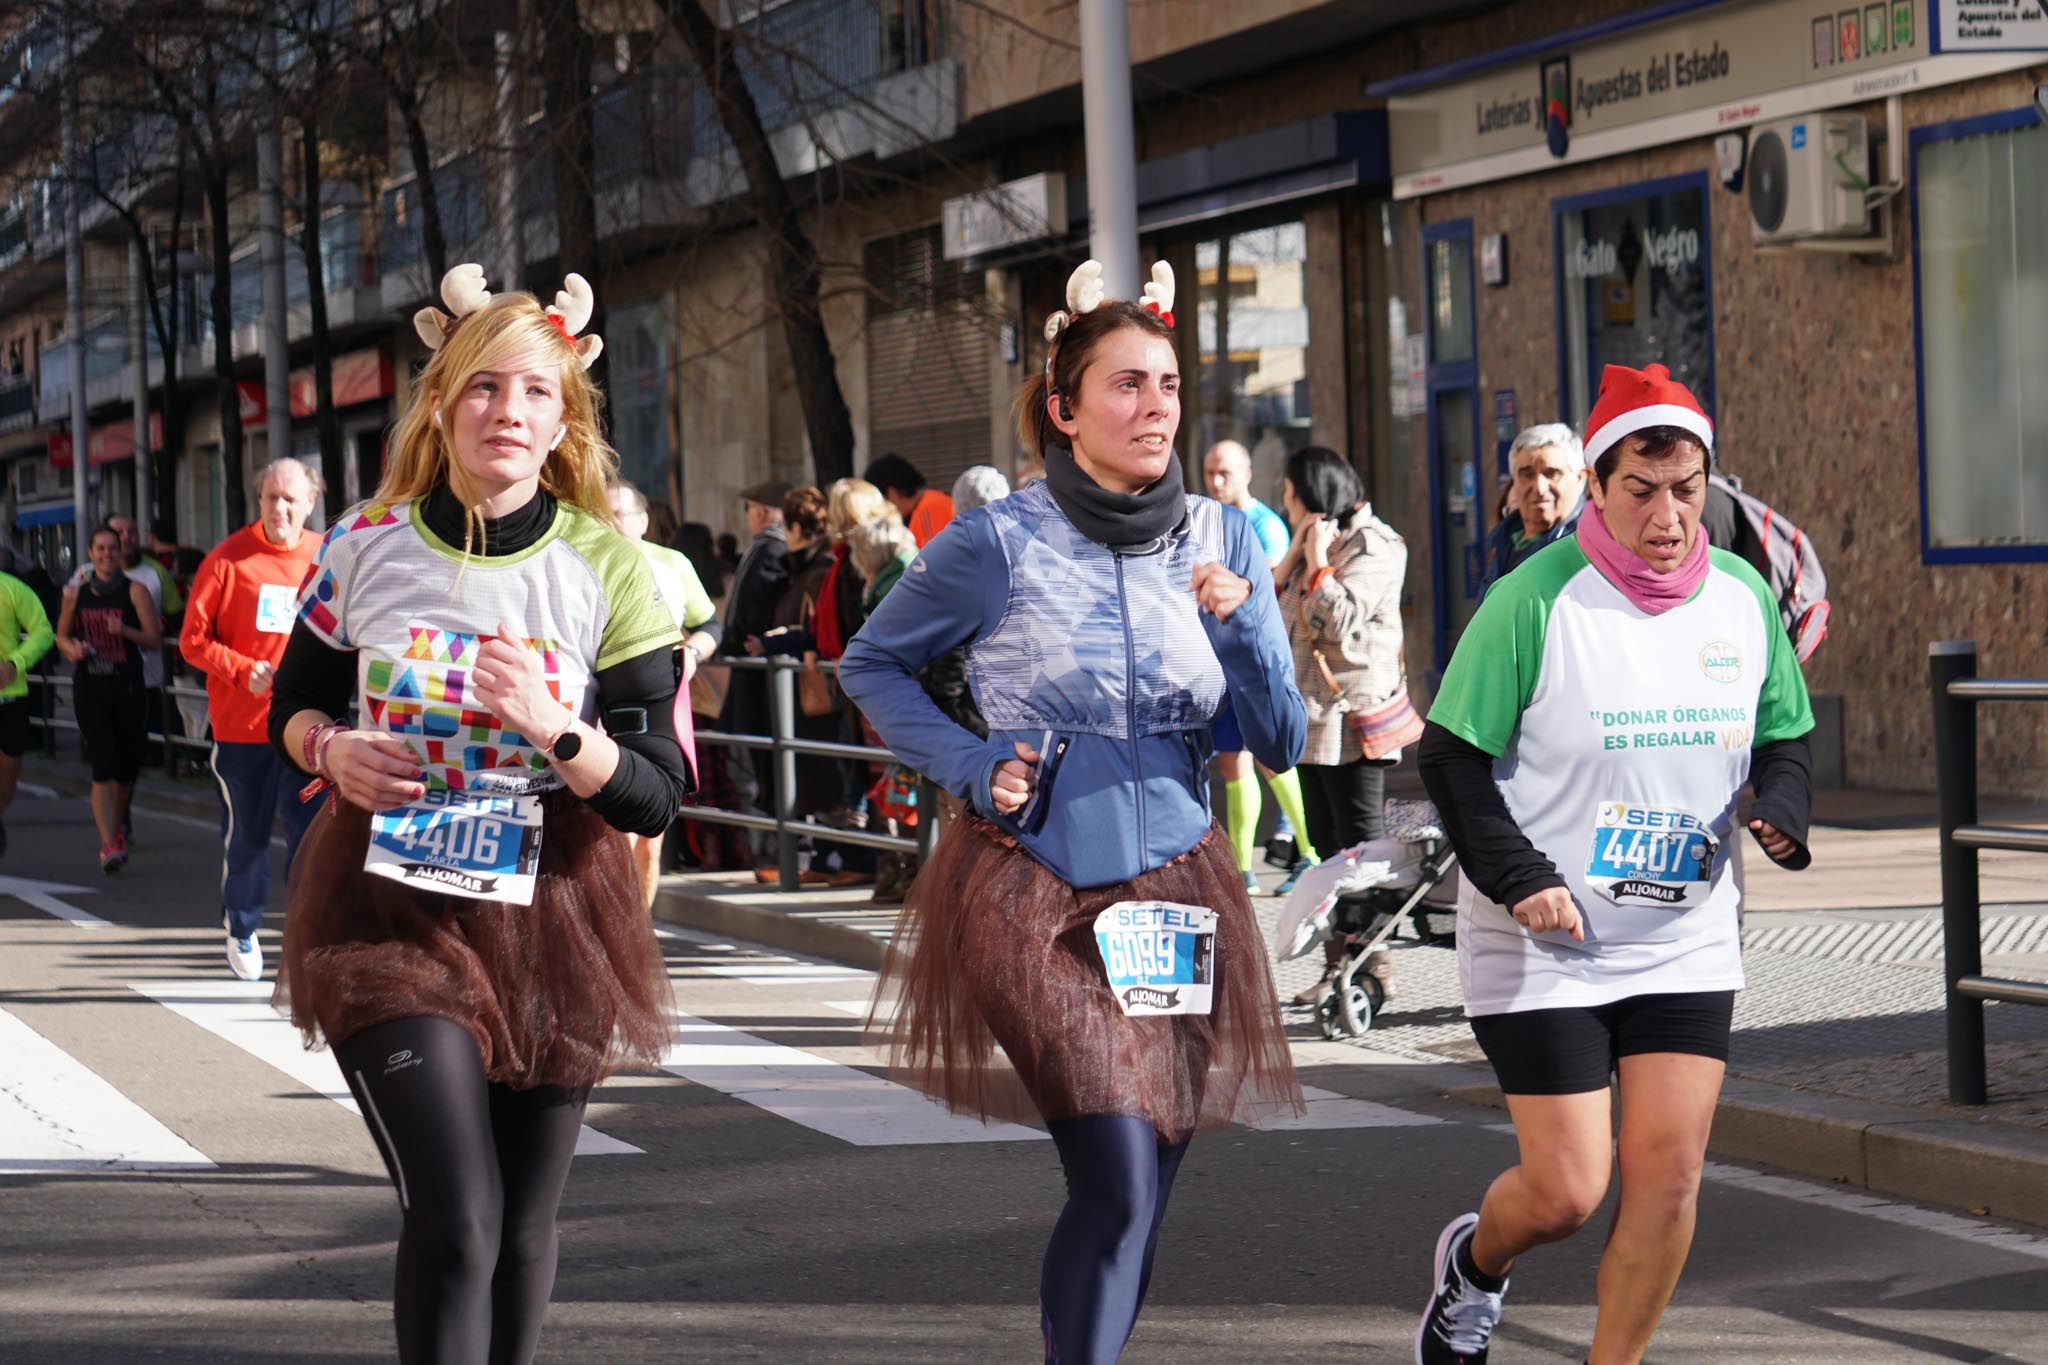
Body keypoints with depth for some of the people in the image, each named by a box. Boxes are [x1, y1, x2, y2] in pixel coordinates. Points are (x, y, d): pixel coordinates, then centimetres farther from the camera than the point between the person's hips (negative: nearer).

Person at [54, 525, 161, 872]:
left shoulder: (135, 590, -1)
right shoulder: (76, 593, 7)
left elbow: (155, 641, -5)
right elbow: (61, 635, 20)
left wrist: (125, 631, -22)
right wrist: (72, 648, -3)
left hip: (128, 688, 0)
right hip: (89, 689, 0)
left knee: (126, 768, 9)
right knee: (102, 767, -12)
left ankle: (118, 830, 35)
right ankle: (109, 845, -16)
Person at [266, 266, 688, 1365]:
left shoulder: (606, 570, -4)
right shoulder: (365, 547, -2)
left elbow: (655, 797, -6)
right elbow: (292, 704, 13)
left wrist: (552, 727, -23)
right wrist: (331, 750, -9)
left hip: (550, 915, 1)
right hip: (391, 907, -1)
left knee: (523, 1225, 10)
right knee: (455, 1219, -15)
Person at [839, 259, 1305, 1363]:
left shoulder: (1221, 541, 5)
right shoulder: (998, 546, -7)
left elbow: (1279, 742, 6)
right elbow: (871, 664, 8)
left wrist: (1241, 627, -10)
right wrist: (968, 766, -6)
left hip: (1174, 893, 4)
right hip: (1034, 893, -4)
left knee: (1140, 1202, 7)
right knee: (1120, 1183, -17)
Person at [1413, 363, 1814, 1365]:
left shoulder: (1745, 599, 3)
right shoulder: (1534, 602, -13)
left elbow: (1786, 739, 16)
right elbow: (1451, 756, -7)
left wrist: (1779, 811, -6)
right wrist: (1519, 877, -17)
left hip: (1687, 938, 4)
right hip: (1543, 944, -4)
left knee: (1668, 1169, -4)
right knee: (1567, 1190, -5)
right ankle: (1473, 1264, 31)